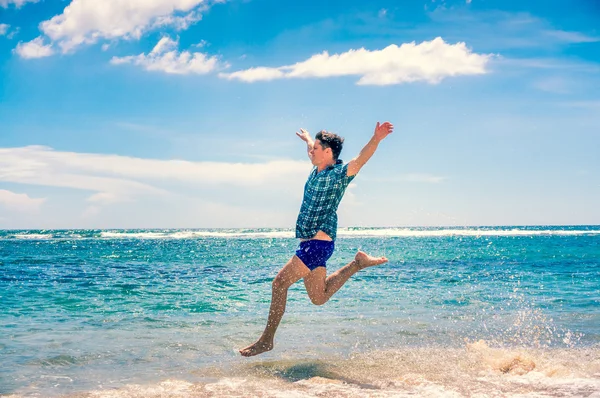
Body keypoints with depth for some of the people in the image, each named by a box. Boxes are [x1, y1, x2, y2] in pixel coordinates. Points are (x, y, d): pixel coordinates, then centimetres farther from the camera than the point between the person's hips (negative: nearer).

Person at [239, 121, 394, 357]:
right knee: (319, 298, 14)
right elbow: (314, 150, 37)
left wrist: (376, 139, -46)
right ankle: (357, 263, 20)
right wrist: (307, 138, 56)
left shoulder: (339, 174, -11)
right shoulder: (317, 171, 14)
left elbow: (361, 159, -28)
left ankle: (267, 340, -6)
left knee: (280, 282, -14)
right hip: (309, 244, 10)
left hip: (318, 243, -10)